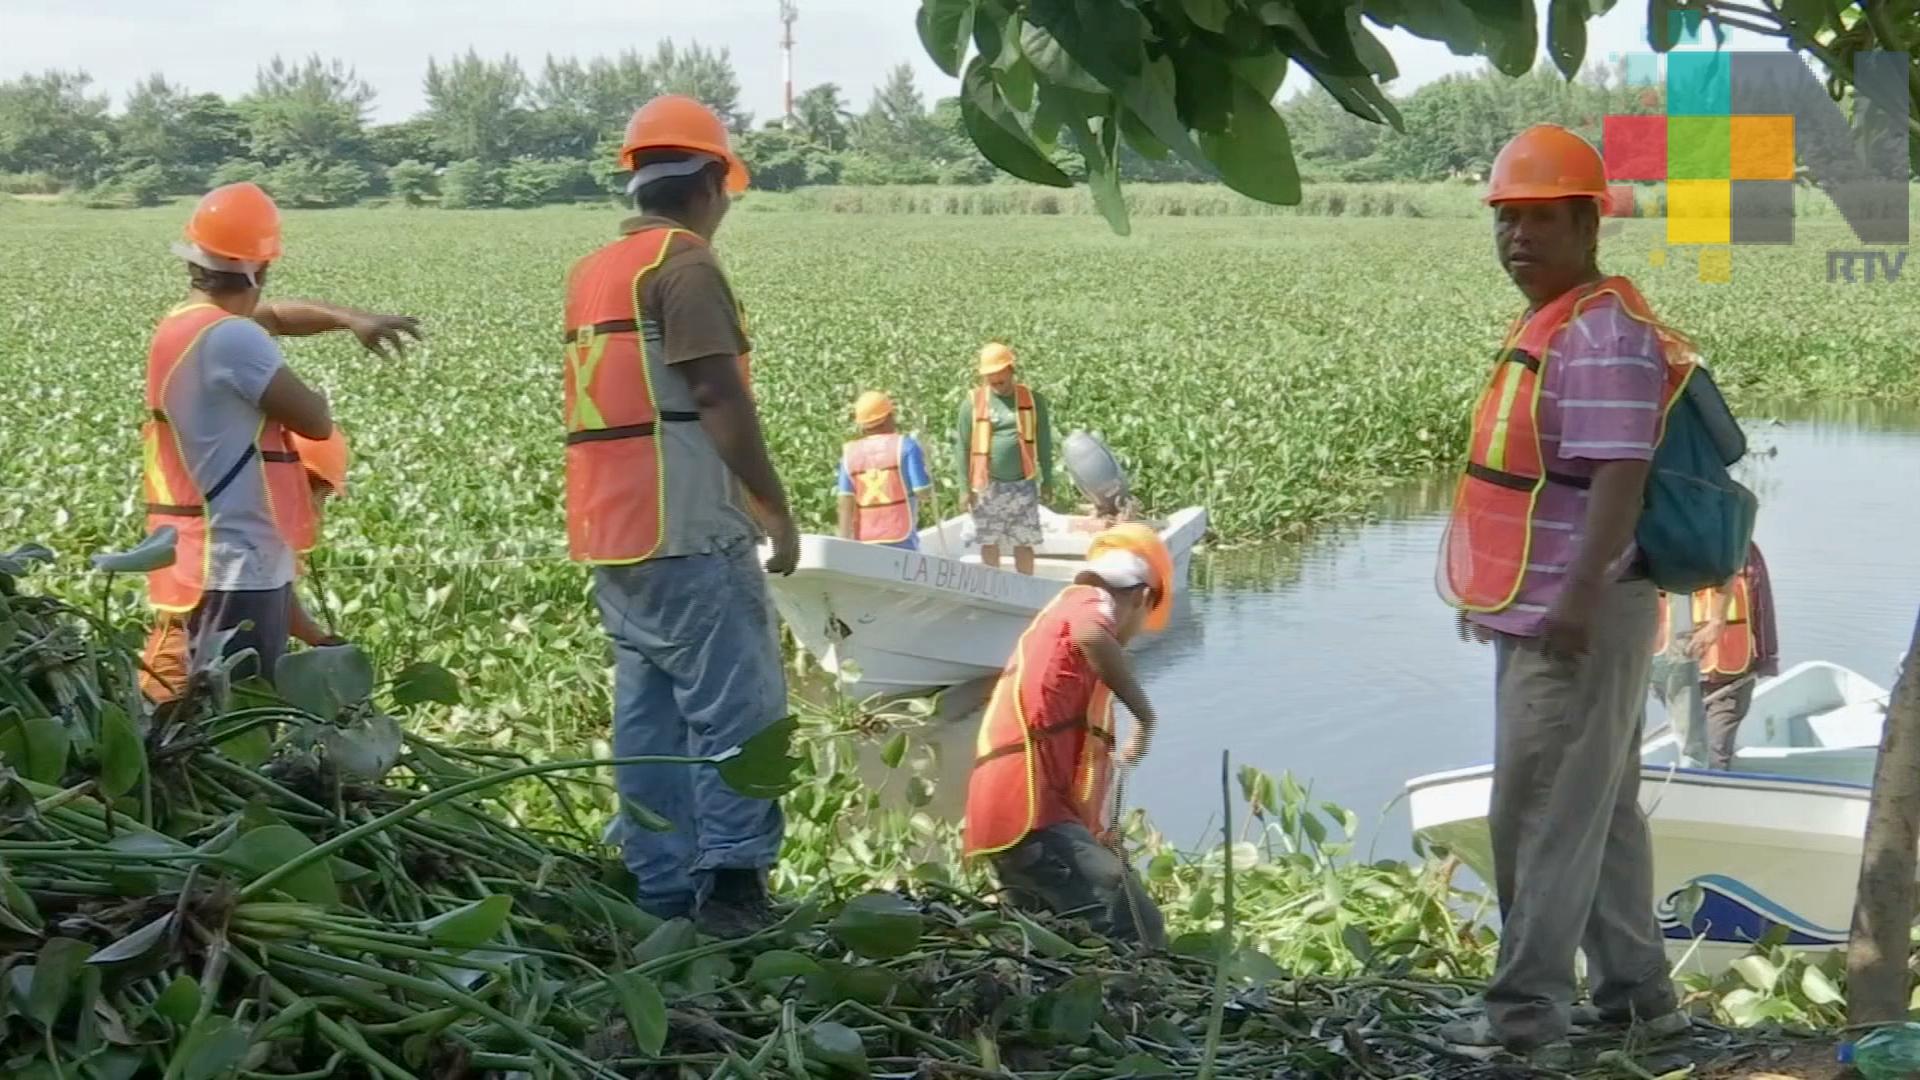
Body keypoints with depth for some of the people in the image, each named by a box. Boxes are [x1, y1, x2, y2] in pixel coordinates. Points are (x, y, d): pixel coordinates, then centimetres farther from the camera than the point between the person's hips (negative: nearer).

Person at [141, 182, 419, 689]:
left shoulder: (183, 323, 11)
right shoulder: (231, 338, -19)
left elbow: (274, 314, 27)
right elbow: (316, 421, -15)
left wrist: (349, 318, 14)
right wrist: (313, 397, 8)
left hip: (219, 560, 10)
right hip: (239, 566, -10)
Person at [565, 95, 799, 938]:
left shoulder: (592, 272, 17)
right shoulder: (685, 264, -9)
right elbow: (720, 399, -16)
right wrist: (778, 511, -10)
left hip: (612, 532, 9)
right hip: (687, 530, -9)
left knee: (648, 711, 10)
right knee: (737, 706, -6)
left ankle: (662, 891, 13)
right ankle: (731, 884, -9)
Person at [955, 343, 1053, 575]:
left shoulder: (1032, 400, 2)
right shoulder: (973, 403, -1)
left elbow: (1044, 444, 8)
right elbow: (963, 446, 1)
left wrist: (1047, 479, 8)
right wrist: (965, 487, -2)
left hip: (1022, 485, 0)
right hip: (987, 486, 0)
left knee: (1023, 544, 3)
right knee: (989, 543, 8)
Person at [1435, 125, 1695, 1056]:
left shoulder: (1602, 335, -16)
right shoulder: (1547, 326, 16)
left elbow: (1622, 475, -25)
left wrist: (1579, 598, -29)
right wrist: (1501, 596, 24)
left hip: (1576, 622, -11)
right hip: (1542, 617, 11)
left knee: (1541, 817, -6)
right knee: (1597, 812, 17)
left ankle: (1526, 1012, 0)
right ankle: (1637, 992, 27)